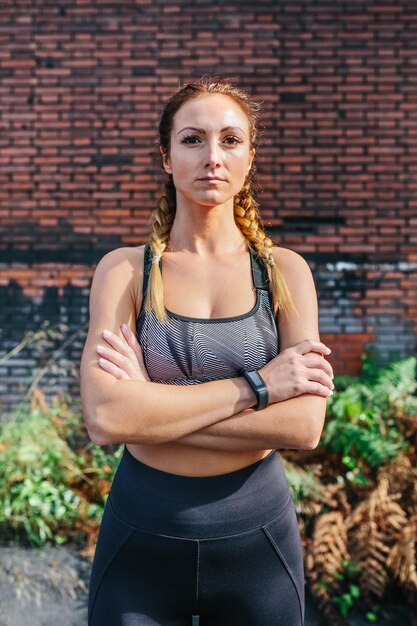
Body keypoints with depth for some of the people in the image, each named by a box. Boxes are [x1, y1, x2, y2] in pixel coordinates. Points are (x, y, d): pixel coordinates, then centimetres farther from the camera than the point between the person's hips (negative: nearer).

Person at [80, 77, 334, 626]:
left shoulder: (285, 270, -3)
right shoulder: (124, 270, -5)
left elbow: (304, 426, -14)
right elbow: (104, 416, -19)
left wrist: (153, 408, -16)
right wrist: (255, 386, -18)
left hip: (257, 535, 1)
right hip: (141, 537, 0)